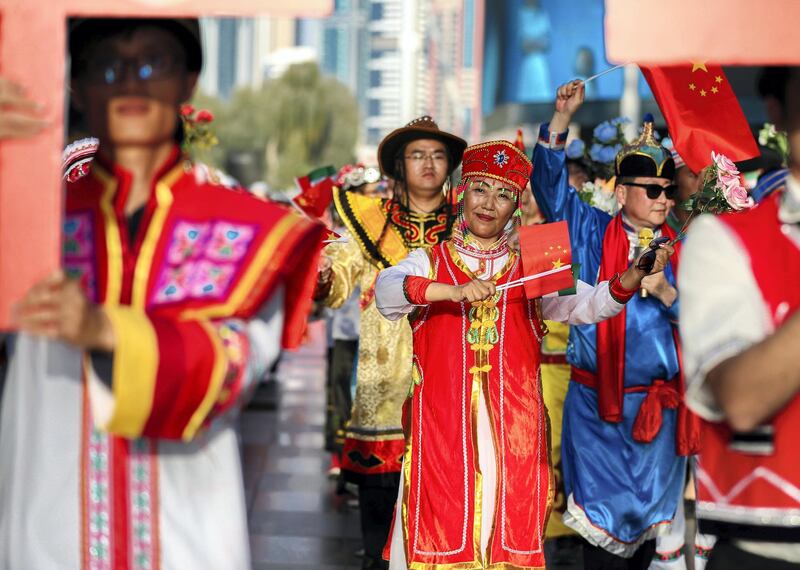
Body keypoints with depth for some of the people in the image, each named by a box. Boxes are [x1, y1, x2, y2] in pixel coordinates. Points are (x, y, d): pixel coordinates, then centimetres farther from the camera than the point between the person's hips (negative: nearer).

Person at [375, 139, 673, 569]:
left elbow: (586, 304, -2)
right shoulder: (428, 264, 8)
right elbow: (386, 290, -13)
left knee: (511, 535, -1)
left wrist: (635, 275, -21)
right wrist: (456, 291, -28)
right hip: (442, 432, -1)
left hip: (513, 435, 1)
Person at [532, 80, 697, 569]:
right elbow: (551, 184, -6)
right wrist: (562, 118, -17)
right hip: (597, 398, -2)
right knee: (604, 509, 0)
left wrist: (665, 293, -18)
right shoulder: (593, 234, 2)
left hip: (658, 400, 2)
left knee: (650, 505, 10)